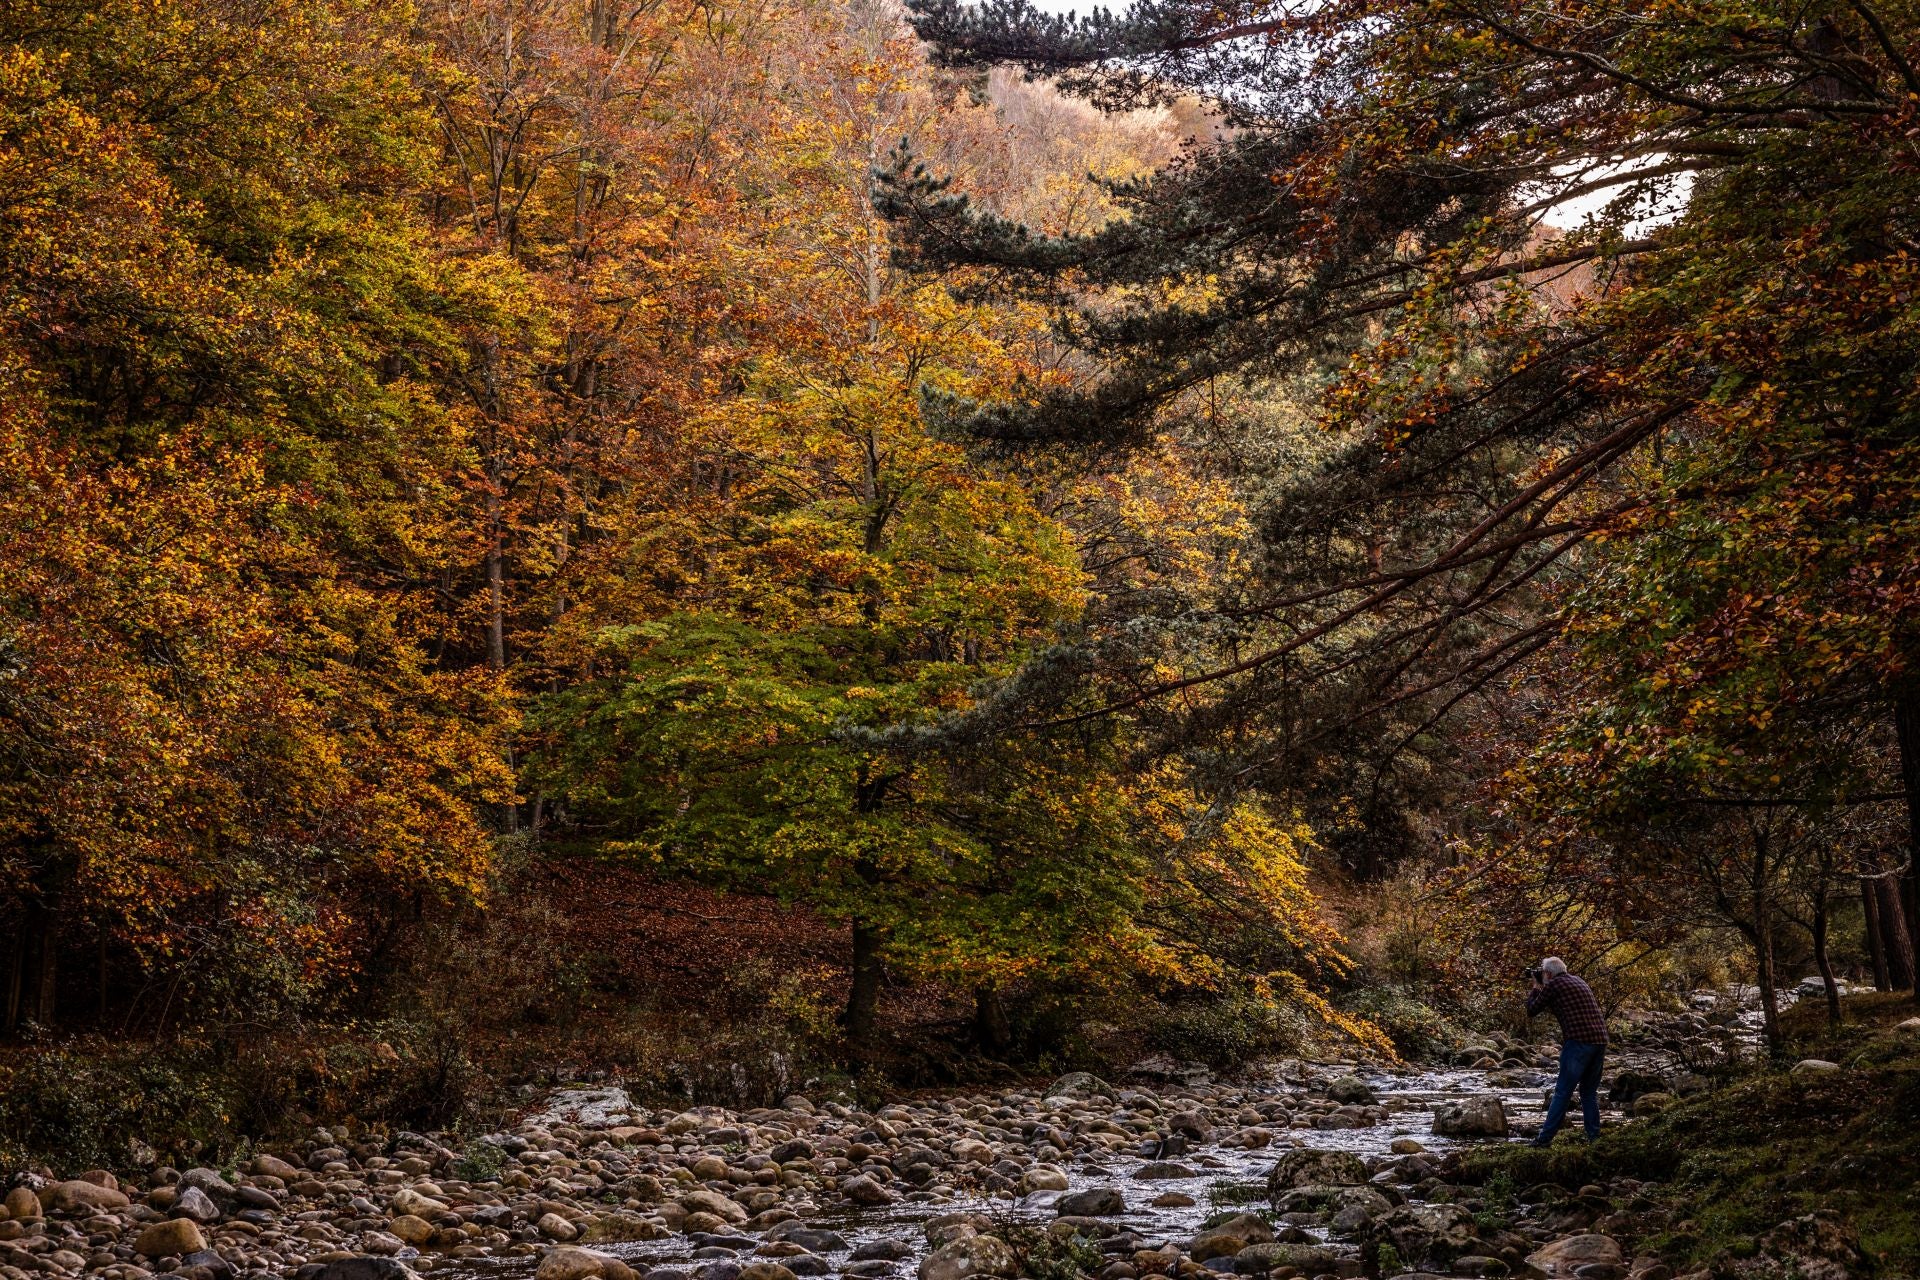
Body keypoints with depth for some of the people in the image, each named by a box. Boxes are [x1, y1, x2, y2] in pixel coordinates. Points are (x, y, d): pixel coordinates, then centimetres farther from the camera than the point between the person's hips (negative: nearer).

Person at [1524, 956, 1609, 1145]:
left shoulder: (1553, 985, 1)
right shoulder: (1578, 982, 22)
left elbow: (1531, 1011, 7)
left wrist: (1536, 988, 23)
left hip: (1579, 1041, -7)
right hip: (1600, 1039, 7)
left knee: (1562, 1092, -5)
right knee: (1589, 1092, 15)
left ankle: (1544, 1139, -5)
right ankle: (1594, 1138, 11)